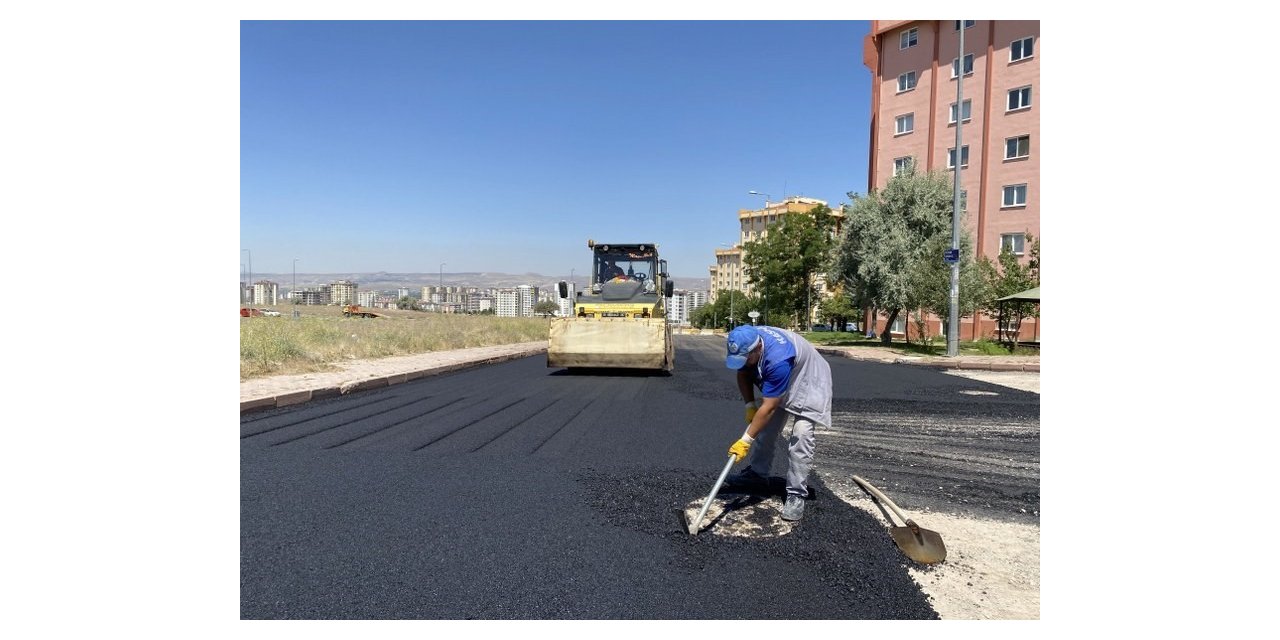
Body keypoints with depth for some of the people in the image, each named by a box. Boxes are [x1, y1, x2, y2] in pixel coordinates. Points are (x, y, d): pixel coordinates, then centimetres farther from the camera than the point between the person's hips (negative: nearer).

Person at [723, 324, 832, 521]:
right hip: (779, 383, 7)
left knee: (801, 435, -18)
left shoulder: (778, 359, -43)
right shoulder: (746, 342, -22)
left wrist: (746, 440, -36)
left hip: (808, 382, -7)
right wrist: (750, 406, -12)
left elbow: (768, 407, -38)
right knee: (765, 426, 10)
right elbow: (743, 374, -2)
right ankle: (757, 472, 28)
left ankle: (797, 494, -11)